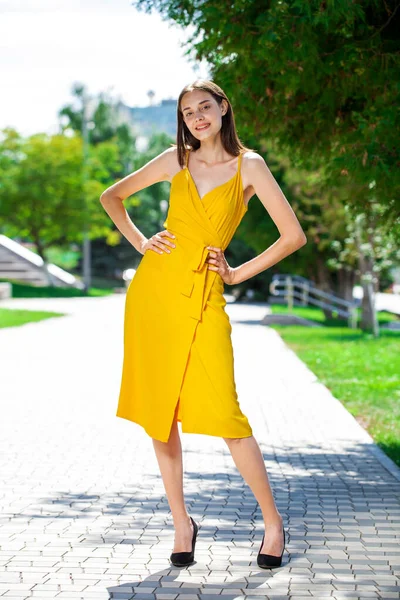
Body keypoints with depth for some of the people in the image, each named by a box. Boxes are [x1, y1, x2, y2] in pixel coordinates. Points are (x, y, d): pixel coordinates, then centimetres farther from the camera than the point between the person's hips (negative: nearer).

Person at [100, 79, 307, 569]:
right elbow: (111, 196, 20)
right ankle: (181, 520, 17)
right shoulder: (177, 160, 9)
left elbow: (294, 235, -4)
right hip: (154, 289, 4)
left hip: (203, 296, -3)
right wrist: (138, 241, 7)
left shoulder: (248, 165, 0)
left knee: (222, 413, -10)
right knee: (159, 412, 4)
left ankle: (272, 520, 5)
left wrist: (238, 274, -1)